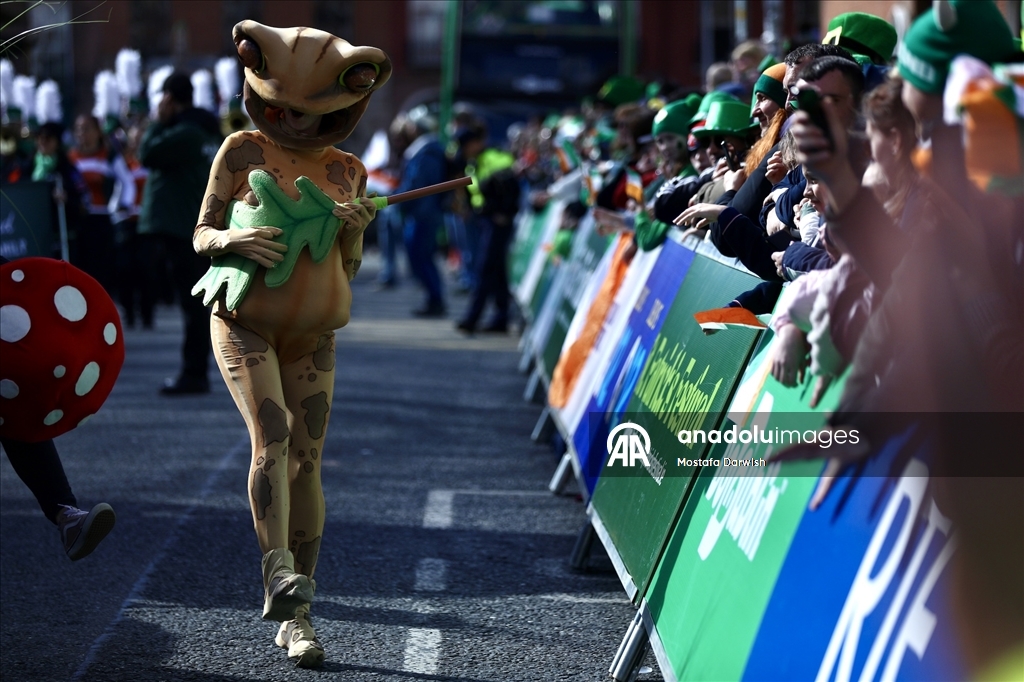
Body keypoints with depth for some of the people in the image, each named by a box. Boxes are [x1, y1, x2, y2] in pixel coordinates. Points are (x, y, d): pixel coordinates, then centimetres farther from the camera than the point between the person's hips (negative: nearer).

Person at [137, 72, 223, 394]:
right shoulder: (208, 131, 16)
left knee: (192, 302, -8)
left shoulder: (184, 133, -15)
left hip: (181, 230, -10)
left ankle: (193, 373, -8)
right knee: (196, 302, 11)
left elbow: (148, 155, -18)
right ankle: (196, 372, 15)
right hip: (204, 229, 10)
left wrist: (158, 122, -5)